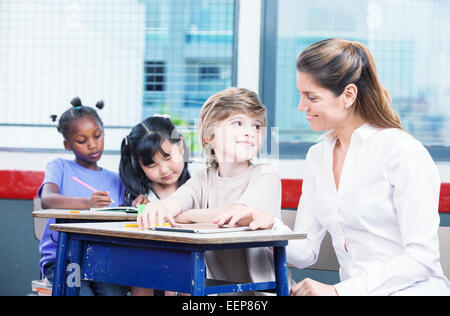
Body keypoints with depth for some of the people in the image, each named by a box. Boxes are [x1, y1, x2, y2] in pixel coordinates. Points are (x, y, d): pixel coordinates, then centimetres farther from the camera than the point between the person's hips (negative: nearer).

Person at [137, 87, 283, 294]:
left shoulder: (266, 176, -5)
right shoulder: (204, 178, 9)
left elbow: (240, 214, -22)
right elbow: (178, 200, -10)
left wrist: (186, 216, -12)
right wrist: (161, 207, -35)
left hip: (261, 288, -4)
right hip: (214, 287, 4)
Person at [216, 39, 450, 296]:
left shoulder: (403, 152, -10)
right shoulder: (317, 156, 12)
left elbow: (422, 258, -15)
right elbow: (305, 252, 11)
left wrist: (339, 291, -21)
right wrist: (271, 227, -9)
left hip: (411, 290, -5)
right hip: (353, 291, 6)